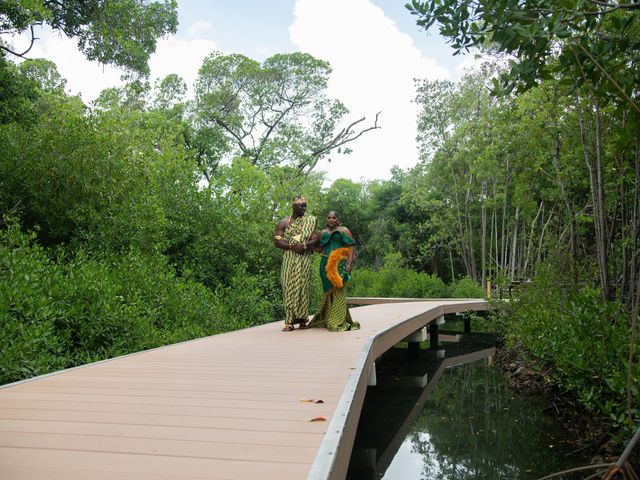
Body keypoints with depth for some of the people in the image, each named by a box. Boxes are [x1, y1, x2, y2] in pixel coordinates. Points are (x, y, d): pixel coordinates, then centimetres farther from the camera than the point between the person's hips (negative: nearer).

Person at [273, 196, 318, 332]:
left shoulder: (310, 221, 10)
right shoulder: (283, 223, 7)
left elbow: (316, 240, 2)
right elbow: (277, 241, -2)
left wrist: (304, 245, -16)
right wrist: (292, 246, -16)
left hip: (305, 259, 1)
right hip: (289, 259, -1)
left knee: (303, 287, -1)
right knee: (289, 288, -4)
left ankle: (302, 319, 6)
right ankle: (289, 322, -4)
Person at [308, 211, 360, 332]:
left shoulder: (344, 231, 3)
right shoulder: (323, 233, 16)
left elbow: (351, 248, -1)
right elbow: (319, 249, 16)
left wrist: (349, 264, -12)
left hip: (339, 264, -4)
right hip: (326, 265, 4)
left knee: (338, 290, -8)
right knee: (328, 291, 8)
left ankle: (338, 322, -7)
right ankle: (326, 319, 15)